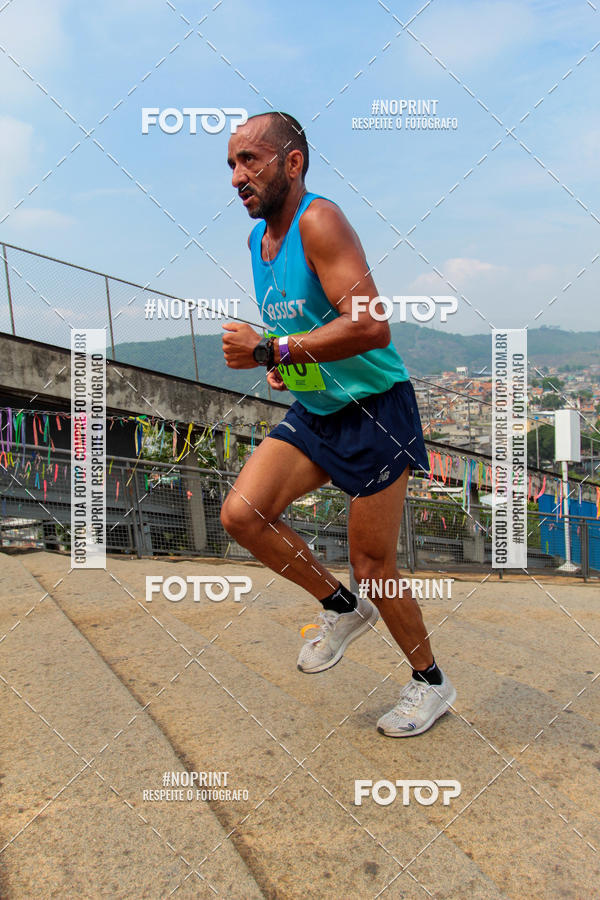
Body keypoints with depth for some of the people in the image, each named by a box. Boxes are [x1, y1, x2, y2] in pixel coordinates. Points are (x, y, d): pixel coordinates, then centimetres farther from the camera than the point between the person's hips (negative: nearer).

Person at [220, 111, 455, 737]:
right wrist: (282, 366, 5)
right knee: (240, 514, -9)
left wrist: (269, 350, -26)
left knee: (372, 567, 1)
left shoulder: (318, 220, -17)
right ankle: (342, 607, 15)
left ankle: (430, 682, 29)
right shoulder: (258, 240, 9)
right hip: (313, 411, 8)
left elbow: (371, 326, -30)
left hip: (375, 410, -7)